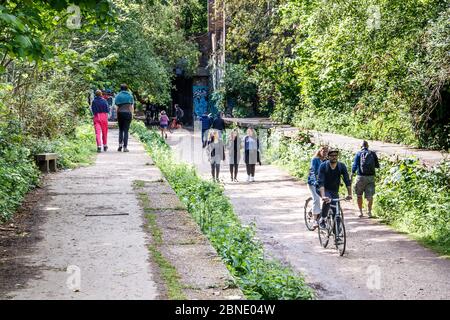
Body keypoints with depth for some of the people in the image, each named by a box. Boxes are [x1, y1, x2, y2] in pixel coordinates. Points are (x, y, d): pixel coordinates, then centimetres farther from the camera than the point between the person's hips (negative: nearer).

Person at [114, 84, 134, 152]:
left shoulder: (118, 96, 3)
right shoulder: (130, 96, 6)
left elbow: (117, 107, -1)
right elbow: (131, 107, 2)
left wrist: (117, 116, 4)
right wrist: (132, 115, 6)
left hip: (120, 113, 0)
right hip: (128, 113, 0)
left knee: (120, 130, 15)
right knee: (126, 130, 0)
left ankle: (120, 143, -3)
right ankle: (125, 147, -5)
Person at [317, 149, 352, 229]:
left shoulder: (341, 166, -12)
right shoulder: (323, 166, -20)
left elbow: (347, 181, -15)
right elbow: (321, 182, -28)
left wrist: (349, 194, -27)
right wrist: (323, 196, -41)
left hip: (335, 191, 3)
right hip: (324, 189, -3)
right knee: (328, 200, -35)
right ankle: (322, 219, -16)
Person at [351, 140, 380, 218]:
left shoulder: (358, 153, -1)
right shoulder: (373, 154, 4)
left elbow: (355, 165, -8)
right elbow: (377, 165, 9)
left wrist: (351, 175, -5)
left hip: (361, 177, -1)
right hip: (371, 177, 1)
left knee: (359, 195, 12)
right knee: (370, 195, 4)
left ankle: (360, 211, 11)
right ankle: (369, 211, -7)